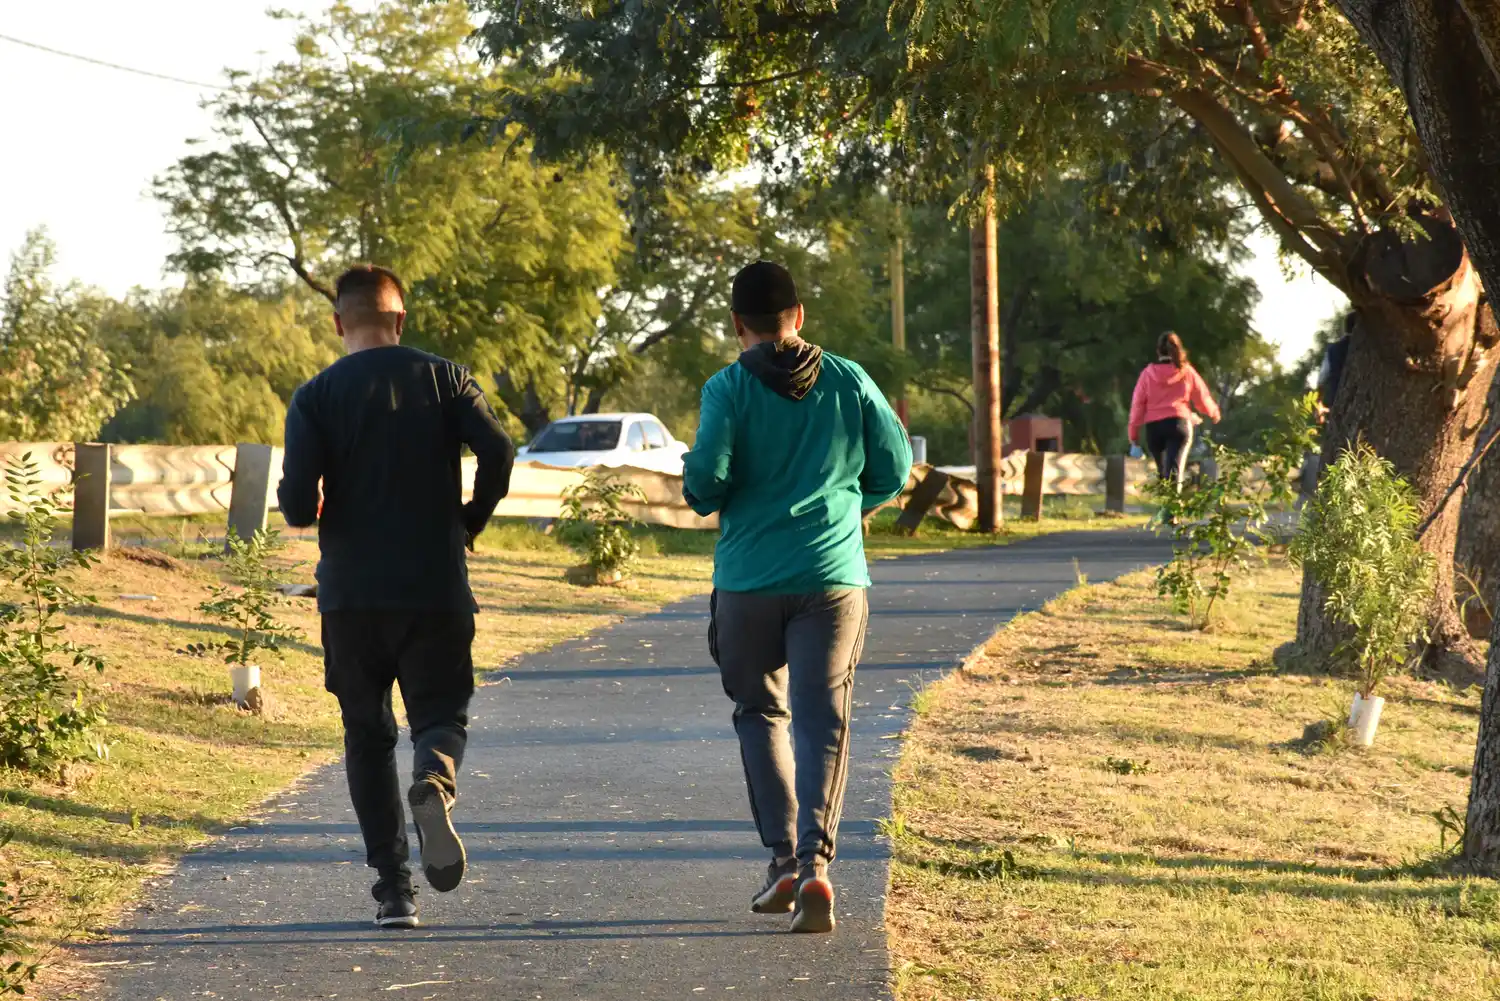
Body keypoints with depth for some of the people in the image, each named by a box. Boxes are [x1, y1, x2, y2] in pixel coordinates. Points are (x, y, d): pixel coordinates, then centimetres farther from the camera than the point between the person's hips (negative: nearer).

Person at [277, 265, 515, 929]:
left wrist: (306, 511, 13)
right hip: (437, 588, 0)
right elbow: (498, 454, -11)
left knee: (367, 734, 12)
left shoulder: (317, 396, -1)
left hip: (351, 593, 0)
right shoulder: (443, 378, 2)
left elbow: (297, 503, -11)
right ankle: (435, 779, -25)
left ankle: (393, 887, 5)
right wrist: (469, 524, 5)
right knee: (441, 712, 12)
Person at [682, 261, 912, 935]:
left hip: (750, 579, -1)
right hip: (834, 575, 1)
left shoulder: (729, 388, -5)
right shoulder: (849, 381, 4)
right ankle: (815, 861, -18)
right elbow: (894, 470, 6)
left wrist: (705, 497, 10)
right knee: (821, 720, -1)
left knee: (761, 713, 16)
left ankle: (784, 858, 9)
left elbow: (704, 480, -14)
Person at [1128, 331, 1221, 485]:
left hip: (1153, 426, 1)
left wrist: (1134, 431, 8)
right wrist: (1214, 412, 35)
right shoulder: (1186, 371, 5)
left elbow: (1138, 403, 3)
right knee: (1174, 472, -13)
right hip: (1178, 423, -1)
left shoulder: (1148, 373, 4)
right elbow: (1202, 397, 15)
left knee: (1162, 473, 19)